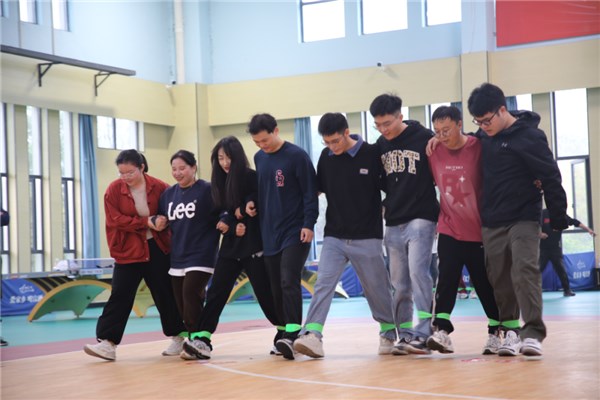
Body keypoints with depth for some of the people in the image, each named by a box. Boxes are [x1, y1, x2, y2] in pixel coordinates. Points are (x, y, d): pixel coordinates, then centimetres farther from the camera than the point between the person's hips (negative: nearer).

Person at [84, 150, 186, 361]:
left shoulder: (159, 187, -8)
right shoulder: (114, 190, -7)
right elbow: (116, 220, -13)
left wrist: (164, 223, -19)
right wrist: (146, 222, -22)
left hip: (157, 249, 0)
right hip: (128, 251, 0)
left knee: (165, 294, 9)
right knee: (120, 295, -5)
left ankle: (178, 337, 24)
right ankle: (107, 343, -6)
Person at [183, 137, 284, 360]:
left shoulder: (252, 178, -7)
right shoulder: (220, 182, 11)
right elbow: (220, 215, 9)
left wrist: (231, 218, -10)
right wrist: (232, 227, -11)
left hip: (253, 247, -6)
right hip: (230, 247, 6)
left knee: (265, 292, -1)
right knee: (215, 292, -2)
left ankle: (285, 333, 15)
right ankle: (203, 340, -5)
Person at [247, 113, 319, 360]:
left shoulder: (297, 156, -8)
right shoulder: (259, 158, 11)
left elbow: (310, 192, -9)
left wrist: (309, 224, -16)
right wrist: (252, 202, 4)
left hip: (295, 234, -7)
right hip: (269, 235, 7)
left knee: (289, 283, -18)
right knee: (276, 289, 8)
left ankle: (292, 335, -22)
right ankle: (286, 334, 16)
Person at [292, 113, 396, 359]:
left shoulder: (371, 154, -9)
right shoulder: (326, 157, 3)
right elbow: (318, 189, 14)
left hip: (366, 237, -3)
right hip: (334, 236, 3)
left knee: (376, 287, 8)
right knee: (323, 283, -11)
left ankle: (389, 332, 27)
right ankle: (312, 334, -18)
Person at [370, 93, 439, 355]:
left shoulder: (424, 138, -7)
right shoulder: (380, 145, 9)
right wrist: (388, 201, 9)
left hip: (420, 220, -5)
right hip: (393, 223, 5)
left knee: (418, 272, -15)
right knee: (399, 283, 7)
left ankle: (423, 334, -11)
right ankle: (405, 335, 15)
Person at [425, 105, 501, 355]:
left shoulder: (478, 148, -12)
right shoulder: (434, 152, -1)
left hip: (479, 231, -2)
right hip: (449, 230, 2)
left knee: (486, 283, 8)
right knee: (446, 279, -11)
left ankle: (495, 332, 23)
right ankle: (441, 331, -13)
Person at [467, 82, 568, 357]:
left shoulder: (529, 136, -13)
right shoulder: (486, 136, 6)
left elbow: (551, 178, -12)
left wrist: (558, 218, -10)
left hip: (524, 219, -6)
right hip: (491, 223, 6)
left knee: (525, 271, -16)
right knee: (499, 279, 7)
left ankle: (533, 333, -17)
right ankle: (511, 330, 17)